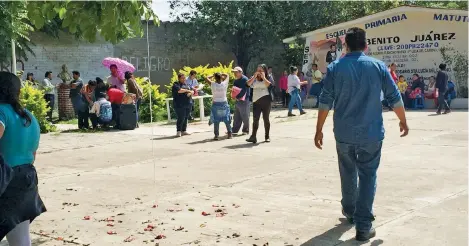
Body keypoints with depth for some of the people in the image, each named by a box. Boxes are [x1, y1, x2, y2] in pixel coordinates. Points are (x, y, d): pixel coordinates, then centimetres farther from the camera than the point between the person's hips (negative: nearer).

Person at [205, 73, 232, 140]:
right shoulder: (224, 84, -7)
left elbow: (207, 78, 5)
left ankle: (216, 135, -1)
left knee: (216, 120, 2)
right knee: (227, 120, 9)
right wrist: (221, 74, 8)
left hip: (215, 104, -1)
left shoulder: (213, 84, -10)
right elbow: (227, 76, 11)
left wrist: (213, 75, 9)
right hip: (224, 103, 1)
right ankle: (230, 134, 13)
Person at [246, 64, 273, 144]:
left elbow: (269, 85, -15)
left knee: (266, 118, 4)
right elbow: (248, 84, -2)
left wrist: (263, 77, -10)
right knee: (255, 118, -7)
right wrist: (254, 76, -5)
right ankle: (253, 137, -12)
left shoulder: (268, 78, 5)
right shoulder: (254, 78, 14)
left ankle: (267, 136, 13)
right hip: (256, 101, 2)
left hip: (266, 100, -2)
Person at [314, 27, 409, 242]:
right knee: (368, 176, 3)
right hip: (371, 133, -1)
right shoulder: (378, 66, -2)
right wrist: (403, 121, 17)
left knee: (348, 173, 21)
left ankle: (350, 211, 40)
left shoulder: (335, 68, -3)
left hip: (344, 133, 1)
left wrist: (319, 129, 3)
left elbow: (325, 101, -5)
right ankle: (363, 226, -2)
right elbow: (394, 97, 2)